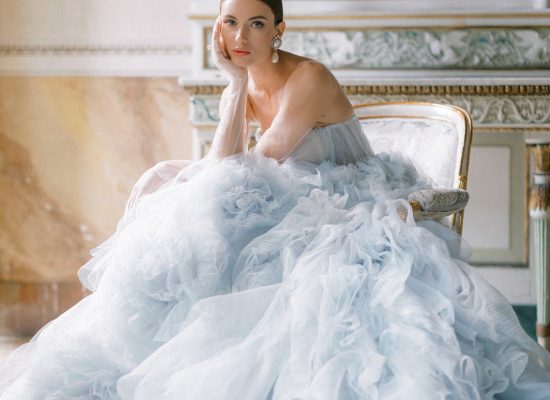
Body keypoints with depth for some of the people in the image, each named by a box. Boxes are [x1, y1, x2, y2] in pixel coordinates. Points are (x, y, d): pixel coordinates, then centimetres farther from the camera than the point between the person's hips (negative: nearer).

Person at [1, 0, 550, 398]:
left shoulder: (307, 80, -17)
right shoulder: (241, 89, 8)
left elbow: (256, 169, -19)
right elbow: (223, 168, -4)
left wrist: (170, 179, -11)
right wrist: (236, 86, -9)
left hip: (348, 215, -8)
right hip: (294, 215, 8)